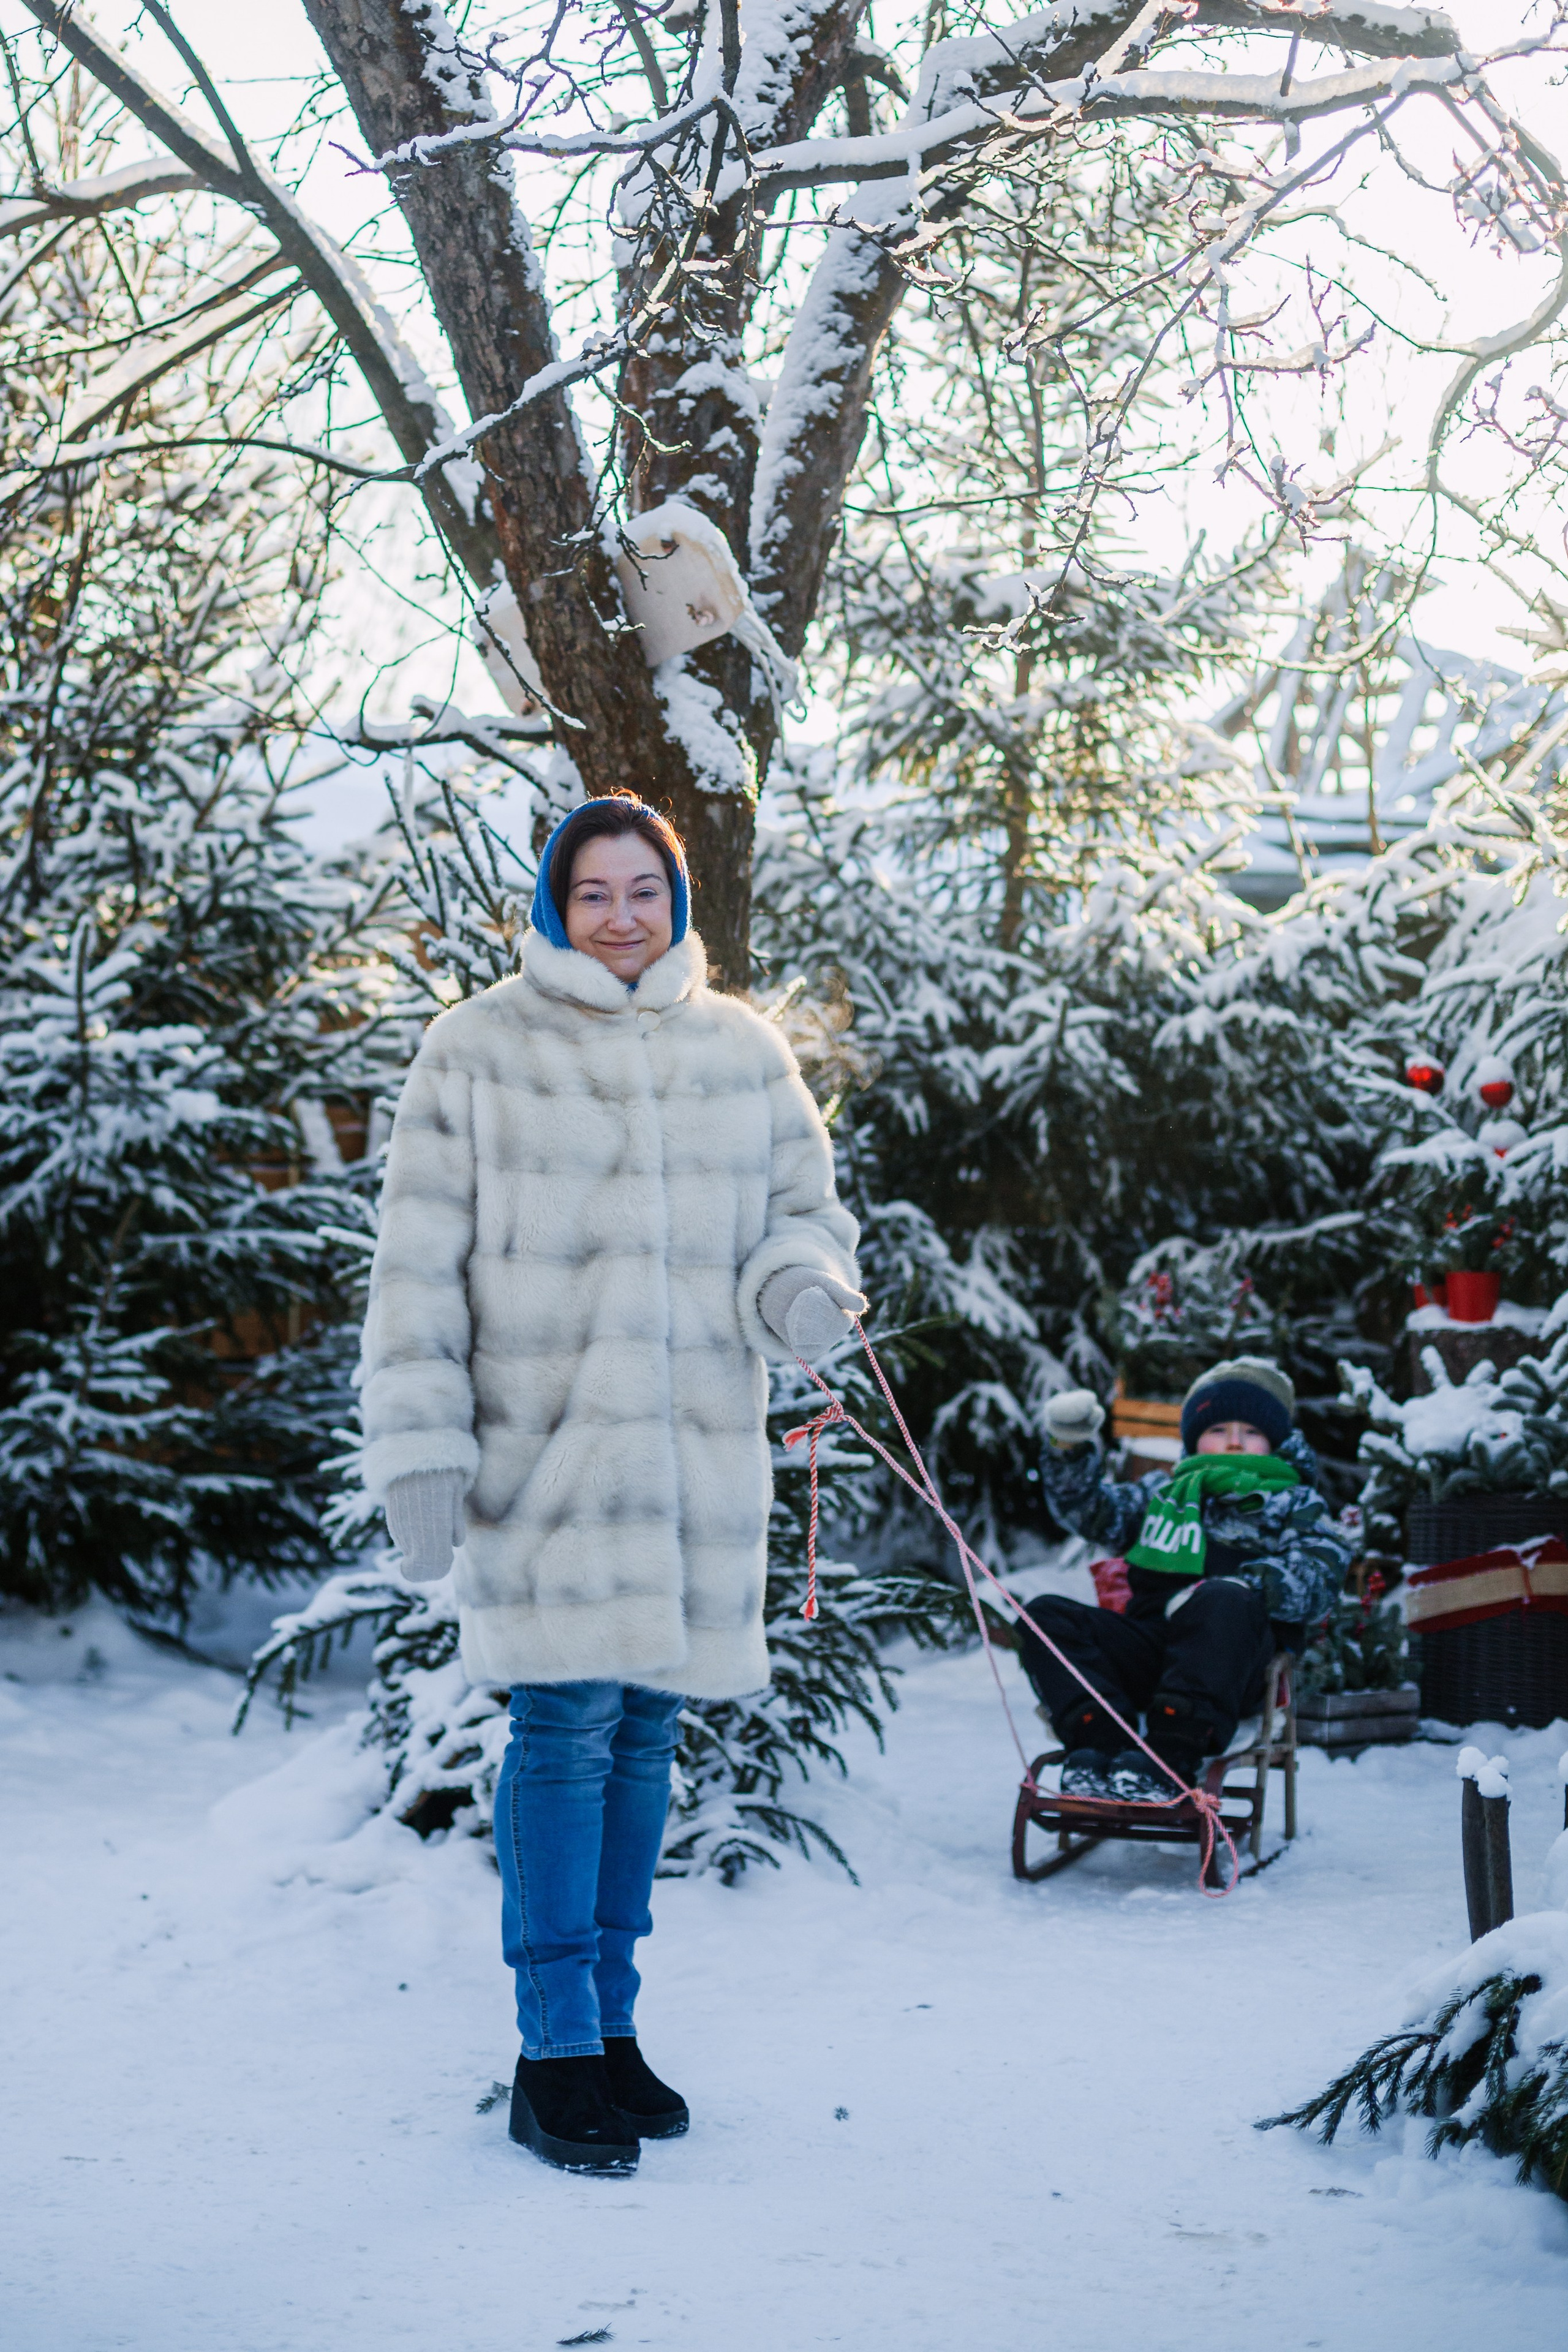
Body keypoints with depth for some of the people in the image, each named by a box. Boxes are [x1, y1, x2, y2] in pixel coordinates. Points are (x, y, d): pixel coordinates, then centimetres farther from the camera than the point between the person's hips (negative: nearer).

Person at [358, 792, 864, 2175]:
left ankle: (610, 2020, 22)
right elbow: (421, 1263, -3)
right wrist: (420, 1449, -10)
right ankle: (555, 2055, 0)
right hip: (542, 1450, -4)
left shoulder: (744, 1052, 10)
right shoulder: (480, 1051, -1)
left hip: (699, 1446, 4)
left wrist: (807, 1287, -11)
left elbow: (803, 1211, 14)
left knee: (647, 1726, 9)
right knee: (567, 1723, -8)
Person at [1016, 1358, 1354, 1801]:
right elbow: (1093, 1511, 26)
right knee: (1046, 1616, -15)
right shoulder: (1165, 1493, 33)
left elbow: (1315, 1579, 0)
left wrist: (1241, 1590, -18)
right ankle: (1102, 1745, -36)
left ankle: (1170, 1761, -47)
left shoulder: (1295, 1504, 19)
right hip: (1150, 1653, 4)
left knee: (1223, 1604, -38)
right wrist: (1071, 1448, 7)